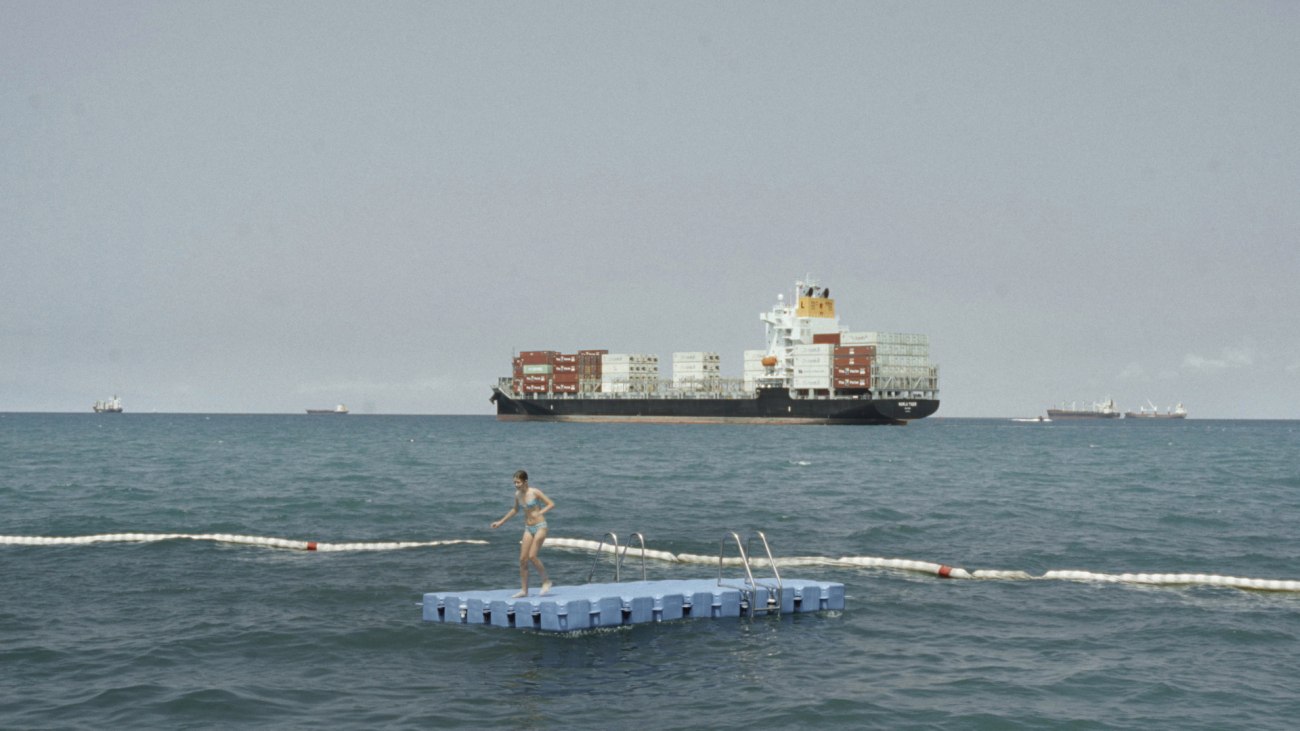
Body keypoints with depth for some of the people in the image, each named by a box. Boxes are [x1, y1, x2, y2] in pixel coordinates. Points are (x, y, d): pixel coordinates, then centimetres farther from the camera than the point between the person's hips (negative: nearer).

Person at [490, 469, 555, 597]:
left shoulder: (535, 492, -12)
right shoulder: (517, 494, 6)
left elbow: (551, 504, -11)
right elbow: (515, 509, 24)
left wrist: (540, 513, -26)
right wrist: (501, 522, 25)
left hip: (540, 527, -6)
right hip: (528, 528, 6)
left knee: (532, 556, -16)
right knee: (522, 559, 0)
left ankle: (546, 581, 4)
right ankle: (524, 590, 6)